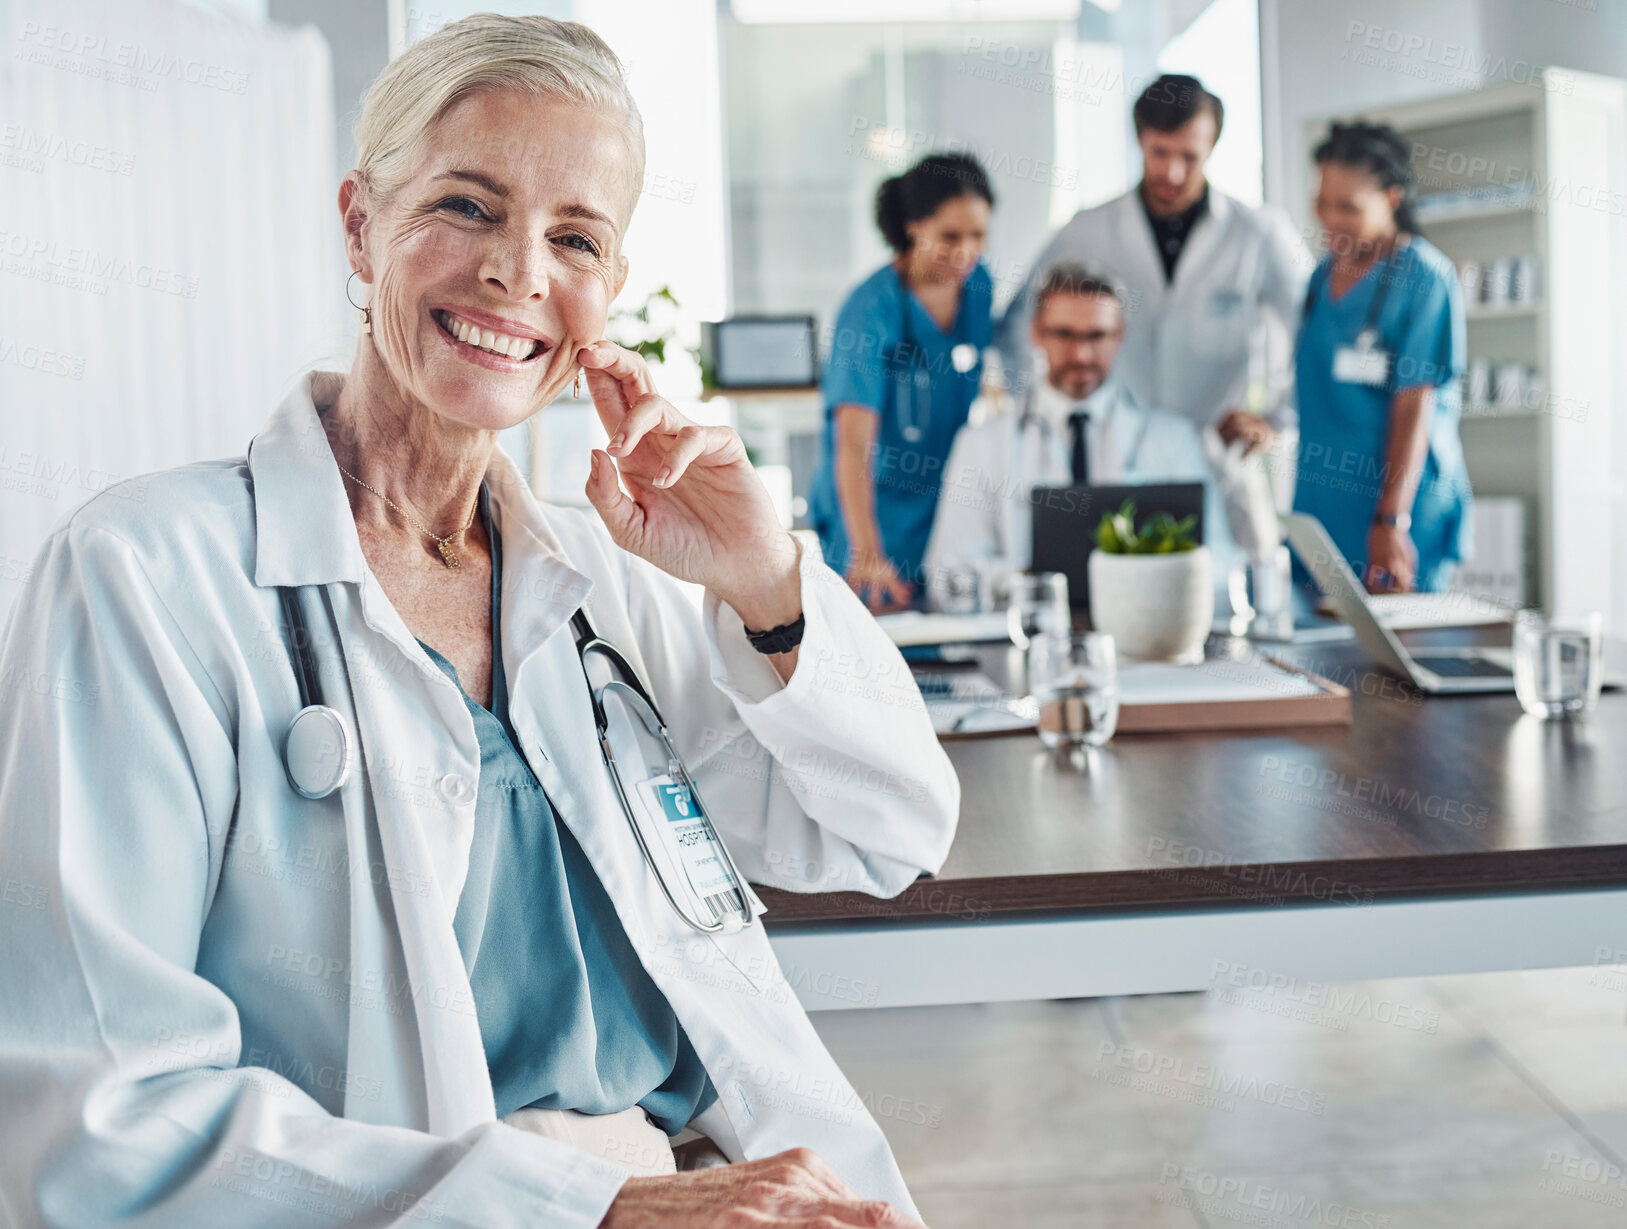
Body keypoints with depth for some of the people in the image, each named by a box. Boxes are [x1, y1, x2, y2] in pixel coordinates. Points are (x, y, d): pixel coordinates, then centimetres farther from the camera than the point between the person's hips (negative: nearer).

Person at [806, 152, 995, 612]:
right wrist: (867, 554, -41)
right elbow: (854, 443, -30)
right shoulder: (872, 310, -21)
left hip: (949, 506, 6)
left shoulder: (979, 285, -1)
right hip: (877, 512, -6)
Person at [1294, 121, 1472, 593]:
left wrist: (1392, 522, -19)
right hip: (1318, 506, 6)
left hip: (1398, 501, -6)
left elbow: (1415, 405, -15)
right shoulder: (1324, 274, 12)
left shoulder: (1424, 277, -9)